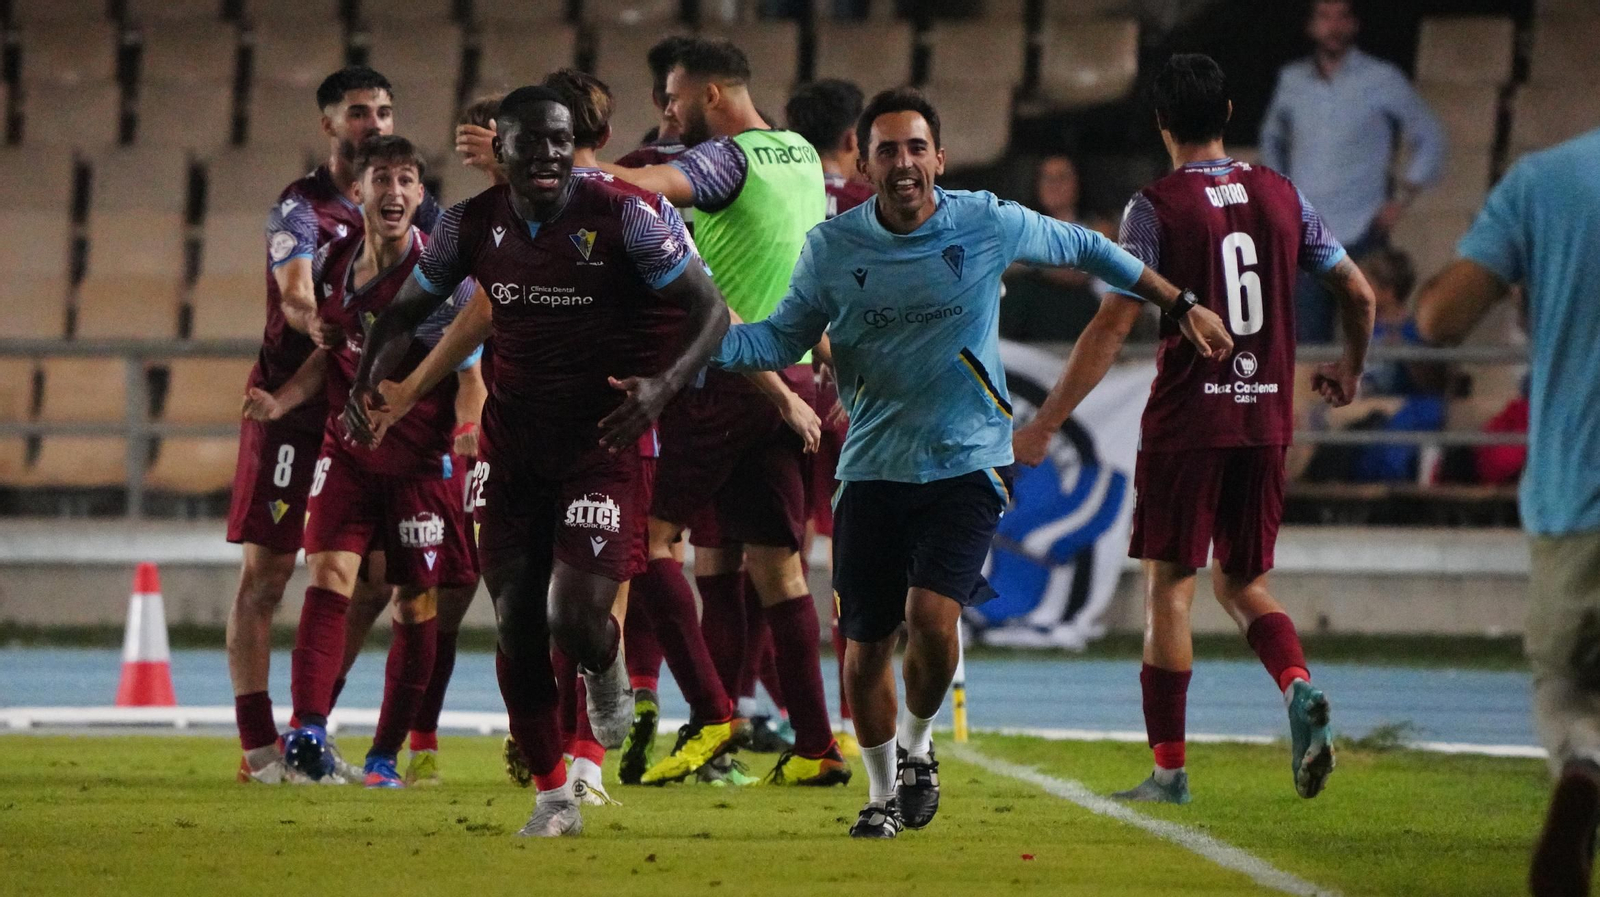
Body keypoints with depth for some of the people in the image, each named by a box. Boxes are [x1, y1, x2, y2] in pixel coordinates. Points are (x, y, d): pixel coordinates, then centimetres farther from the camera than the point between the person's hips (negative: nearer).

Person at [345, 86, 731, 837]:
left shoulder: (622, 219, -14)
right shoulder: (471, 226, -2)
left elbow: (709, 310, -10)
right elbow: (406, 311, 13)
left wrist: (664, 386, -28)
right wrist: (368, 384, -6)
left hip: (603, 441, -4)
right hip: (514, 447, 4)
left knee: (575, 619, -17)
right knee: (516, 625, 2)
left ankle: (607, 669, 22)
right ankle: (552, 796, 18)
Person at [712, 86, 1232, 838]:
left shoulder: (988, 225, -5)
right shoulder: (831, 248, -2)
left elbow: (1084, 249, 10)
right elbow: (783, 339, 7)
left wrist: (1183, 306, 18)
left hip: (967, 464, -2)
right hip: (872, 468, 2)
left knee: (932, 615, -22)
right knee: (865, 648, 3)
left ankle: (916, 744, 9)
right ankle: (883, 791, 28)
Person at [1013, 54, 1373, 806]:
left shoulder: (1157, 208, -8)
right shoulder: (1280, 196, 7)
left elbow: (1113, 326, -13)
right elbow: (1359, 294, 12)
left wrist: (1046, 422, -9)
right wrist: (1350, 370, 32)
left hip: (1185, 421, -4)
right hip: (1266, 419, 4)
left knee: (1168, 587, 4)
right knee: (1243, 585, 15)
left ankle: (1169, 767, 2)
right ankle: (1299, 688, -13)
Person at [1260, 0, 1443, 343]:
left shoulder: (1382, 80, 0)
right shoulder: (1292, 81, 9)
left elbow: (1429, 140, 5)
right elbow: (1272, 138, 27)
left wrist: (1399, 202, -3)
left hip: (1361, 236, -3)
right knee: (1308, 339, 0)